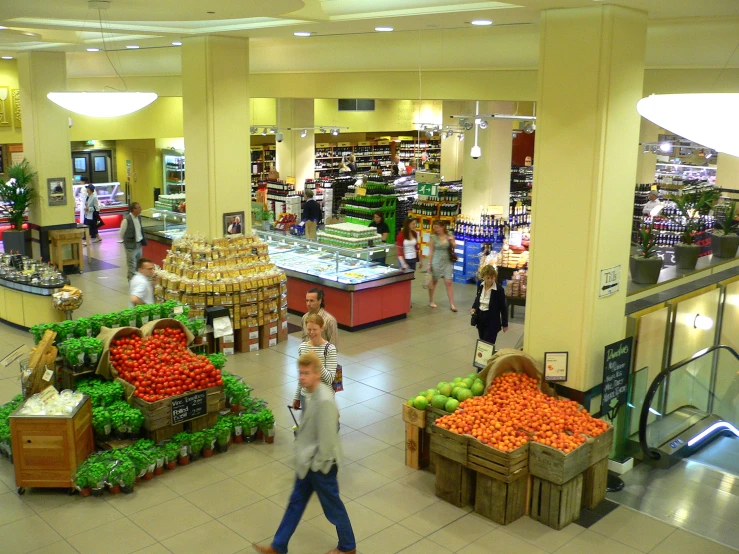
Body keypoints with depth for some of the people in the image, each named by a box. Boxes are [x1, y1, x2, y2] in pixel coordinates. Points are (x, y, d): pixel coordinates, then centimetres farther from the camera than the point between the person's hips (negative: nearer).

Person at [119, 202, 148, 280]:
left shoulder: (139, 217, 2)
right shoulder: (127, 219, -19)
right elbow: (121, 233, -7)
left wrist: (143, 240, 12)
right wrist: (126, 241, 6)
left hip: (139, 244, 7)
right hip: (131, 245, -7)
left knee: (138, 264, 16)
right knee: (132, 266, 0)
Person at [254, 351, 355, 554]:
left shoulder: (324, 401, -30)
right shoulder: (312, 393, 0)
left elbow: (327, 438, -27)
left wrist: (317, 464, -16)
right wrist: (304, 459, 14)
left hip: (320, 464, -9)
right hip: (307, 461, 9)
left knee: (332, 506, 11)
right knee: (296, 502, 19)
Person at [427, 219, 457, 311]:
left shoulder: (449, 236, -1)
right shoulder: (433, 237, -8)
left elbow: (454, 248, 8)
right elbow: (431, 251, -5)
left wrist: (452, 241, -12)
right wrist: (429, 264, -6)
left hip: (447, 262, 2)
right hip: (436, 262, -2)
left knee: (448, 282, -2)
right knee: (433, 282, 11)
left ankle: (452, 304, 2)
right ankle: (431, 301, 28)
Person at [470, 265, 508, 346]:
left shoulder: (499, 290, -16)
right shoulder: (480, 286, -1)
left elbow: (503, 308, -9)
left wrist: (505, 324, -5)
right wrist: (473, 308, 0)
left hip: (492, 321, -6)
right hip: (480, 319, 6)